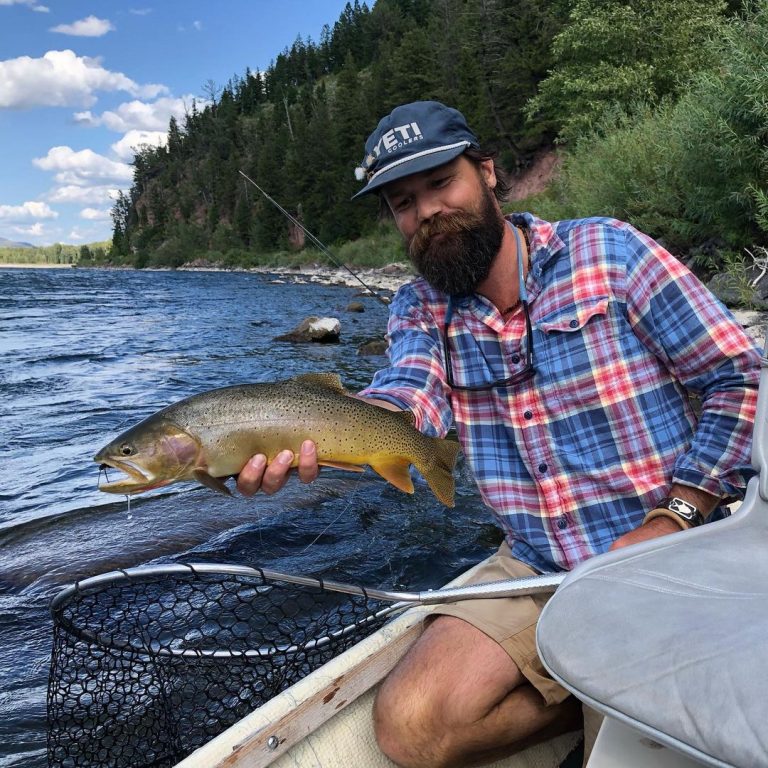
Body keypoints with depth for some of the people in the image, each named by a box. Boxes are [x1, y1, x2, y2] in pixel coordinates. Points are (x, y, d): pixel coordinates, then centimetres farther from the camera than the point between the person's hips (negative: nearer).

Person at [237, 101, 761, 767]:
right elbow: (407, 400, -18)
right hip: (534, 569, 4)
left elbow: (739, 379, -6)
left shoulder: (606, 251, -6)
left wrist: (673, 520, -15)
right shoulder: (421, 309, 4)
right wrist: (308, 440, -41)